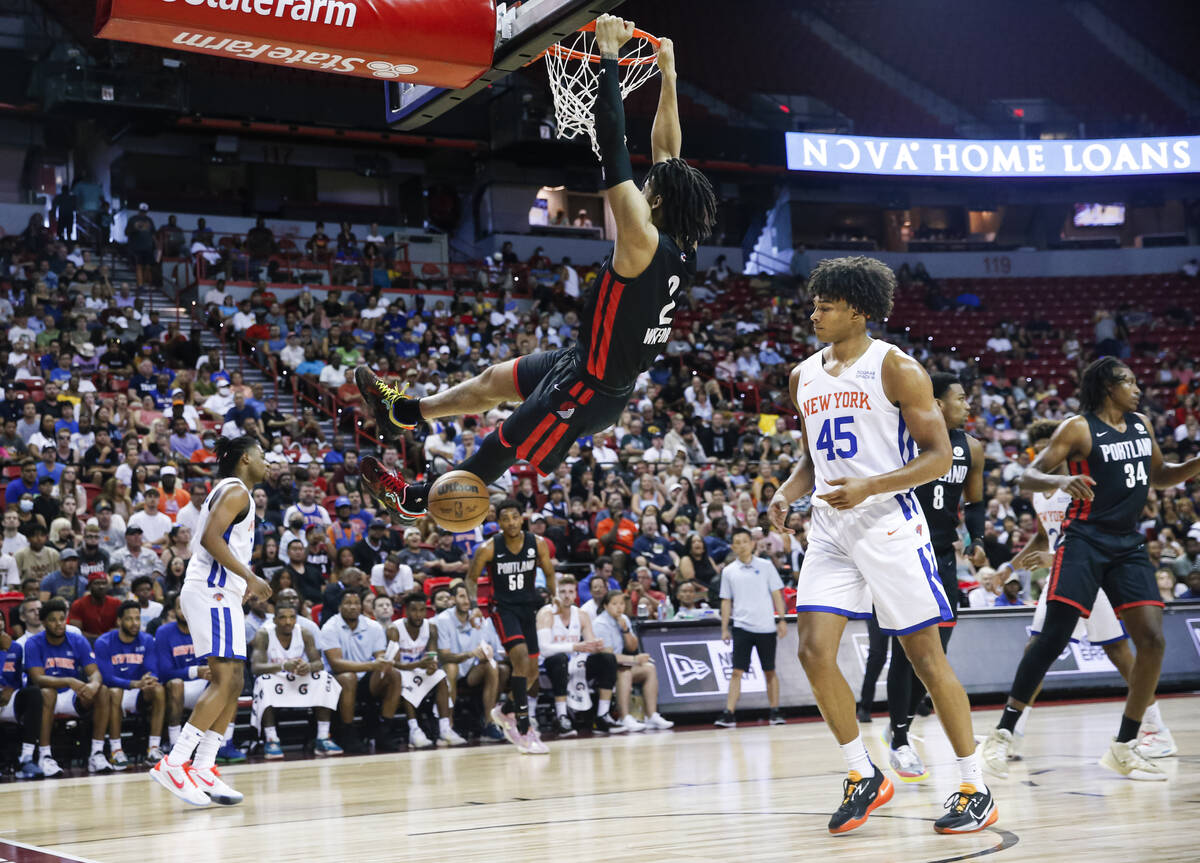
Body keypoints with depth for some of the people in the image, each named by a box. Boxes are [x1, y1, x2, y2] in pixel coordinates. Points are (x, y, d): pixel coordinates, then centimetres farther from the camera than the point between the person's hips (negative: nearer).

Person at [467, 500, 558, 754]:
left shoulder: (538, 544, -6)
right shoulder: (488, 549, -13)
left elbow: (549, 574, 9)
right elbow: (471, 578, -1)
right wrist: (476, 603, -15)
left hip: (528, 608, 5)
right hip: (503, 608, -5)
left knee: (532, 671, 8)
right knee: (521, 658, -24)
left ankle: (506, 712, 36)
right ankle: (524, 732, -22)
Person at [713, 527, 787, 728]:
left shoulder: (766, 566, 3)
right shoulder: (728, 571, 6)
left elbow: (776, 594, 4)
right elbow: (726, 601, 9)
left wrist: (781, 619, -3)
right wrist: (724, 628, 4)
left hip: (766, 627, 0)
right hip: (742, 627, 0)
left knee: (770, 671, 7)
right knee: (737, 671, -7)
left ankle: (775, 712, 16)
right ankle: (728, 714, -11)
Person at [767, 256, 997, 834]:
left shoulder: (895, 368, -7)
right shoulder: (804, 376, 12)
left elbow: (939, 456, -9)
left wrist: (869, 487, -22)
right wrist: (787, 493, 2)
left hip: (889, 525, -6)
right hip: (830, 530, 6)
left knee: (925, 656, -2)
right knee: (814, 652, -7)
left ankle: (976, 791, 9)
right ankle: (864, 777, 9)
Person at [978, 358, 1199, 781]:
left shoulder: (1142, 425, 13)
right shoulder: (1079, 428, -6)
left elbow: (1159, 476, 28)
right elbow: (1028, 477, -11)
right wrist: (1063, 480, -32)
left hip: (1128, 544, 6)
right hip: (1085, 542, -6)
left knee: (1152, 640, -5)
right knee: (1053, 638, -12)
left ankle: (1123, 747, 6)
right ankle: (1002, 734, -4)